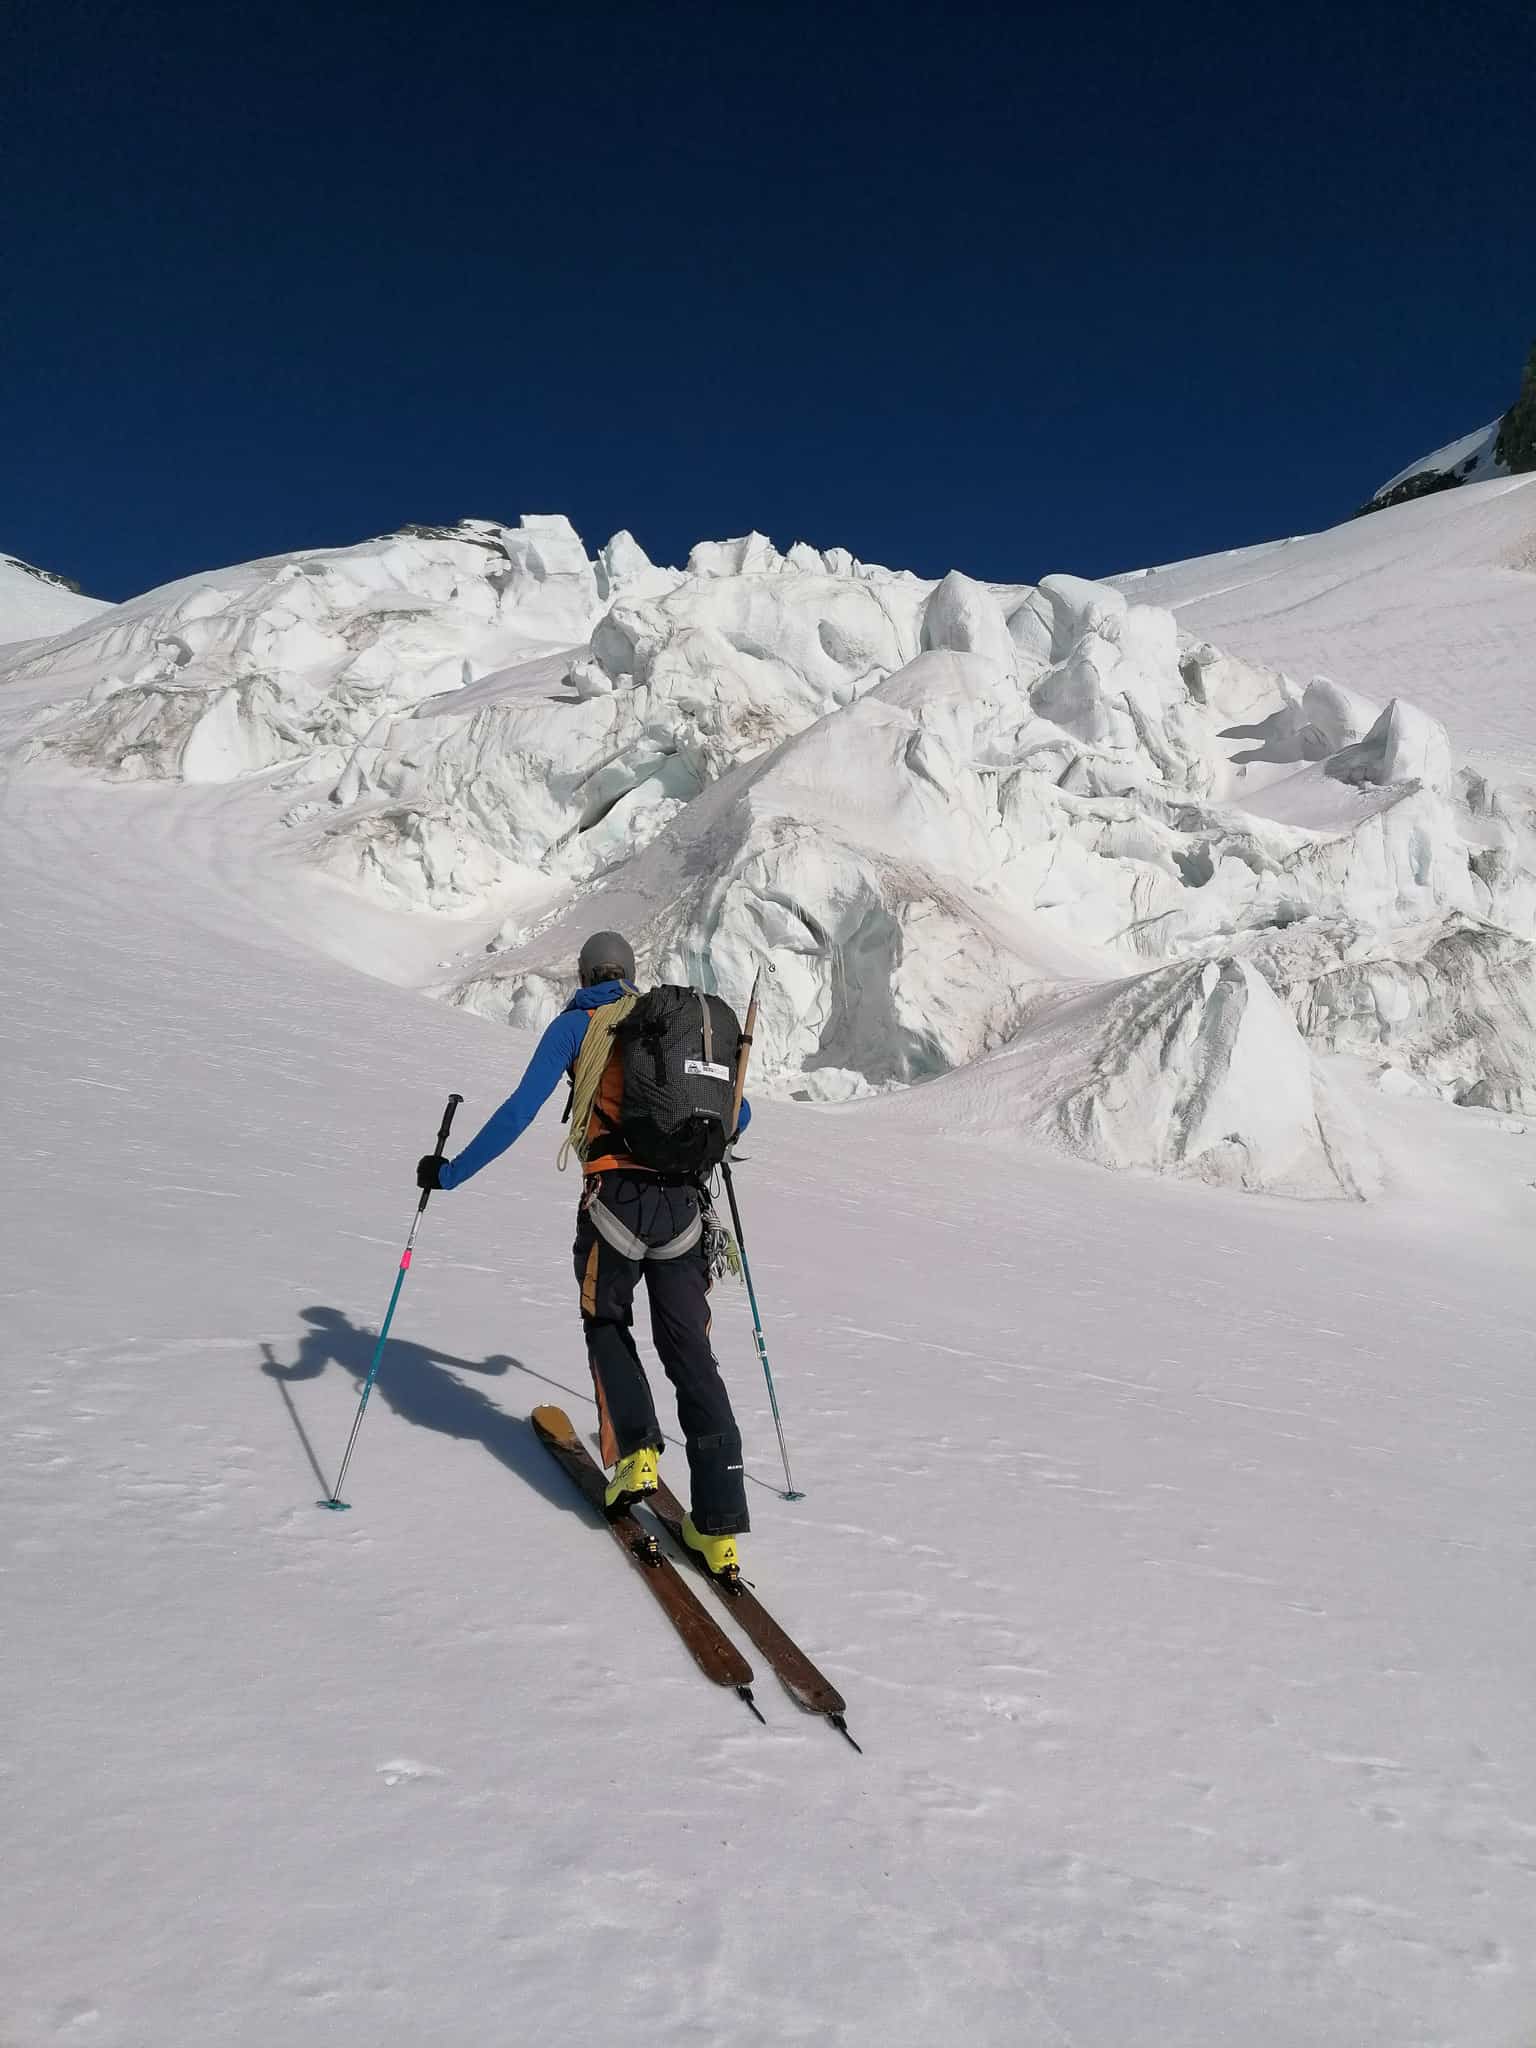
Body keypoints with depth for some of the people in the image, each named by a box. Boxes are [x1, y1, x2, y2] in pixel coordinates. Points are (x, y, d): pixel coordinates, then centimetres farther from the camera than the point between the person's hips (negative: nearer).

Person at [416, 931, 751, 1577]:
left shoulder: (576, 1023, 8)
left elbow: (521, 1109, -3)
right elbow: (738, 1110, 26)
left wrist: (451, 1173, 3)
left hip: (617, 1200, -3)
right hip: (684, 1203, 3)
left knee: (607, 1325, 24)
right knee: (691, 1355, 6)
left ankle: (634, 1450, 5)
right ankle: (719, 1529, 1)